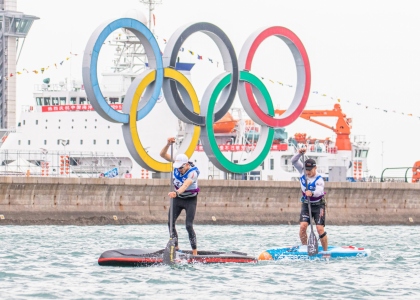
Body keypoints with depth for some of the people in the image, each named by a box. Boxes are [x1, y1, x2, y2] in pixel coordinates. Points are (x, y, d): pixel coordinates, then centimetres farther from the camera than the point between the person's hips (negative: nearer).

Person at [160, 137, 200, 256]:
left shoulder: (193, 172, -30)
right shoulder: (177, 163, -13)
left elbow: (186, 185, -48)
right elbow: (163, 154, -14)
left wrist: (177, 193, -66)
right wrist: (168, 144, -32)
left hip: (190, 200, -6)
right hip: (177, 199, 6)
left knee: (188, 226, -14)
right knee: (170, 222, -4)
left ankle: (195, 252, -10)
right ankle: (175, 247, 3)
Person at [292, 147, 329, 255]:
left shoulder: (319, 179, -22)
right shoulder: (303, 172, -6)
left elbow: (319, 191, -40)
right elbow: (294, 161, -8)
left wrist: (312, 193, -61)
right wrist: (299, 153, -25)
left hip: (318, 206, -4)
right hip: (306, 205, 4)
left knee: (320, 229, -13)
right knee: (303, 226, -14)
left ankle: (326, 251, -4)